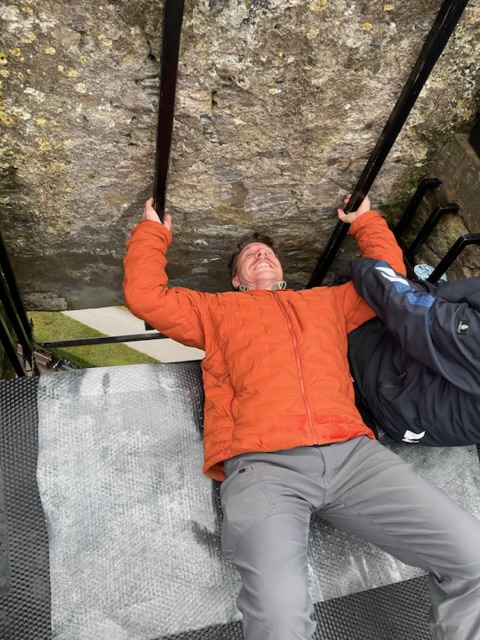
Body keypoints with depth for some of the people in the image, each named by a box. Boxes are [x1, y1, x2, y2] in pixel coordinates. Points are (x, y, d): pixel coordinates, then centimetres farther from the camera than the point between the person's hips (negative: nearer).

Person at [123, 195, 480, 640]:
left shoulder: (325, 301, 31)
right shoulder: (217, 310, 25)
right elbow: (145, 294, 20)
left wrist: (365, 221, 50)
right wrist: (153, 232, 33)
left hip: (350, 453, 4)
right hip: (262, 465, -3)